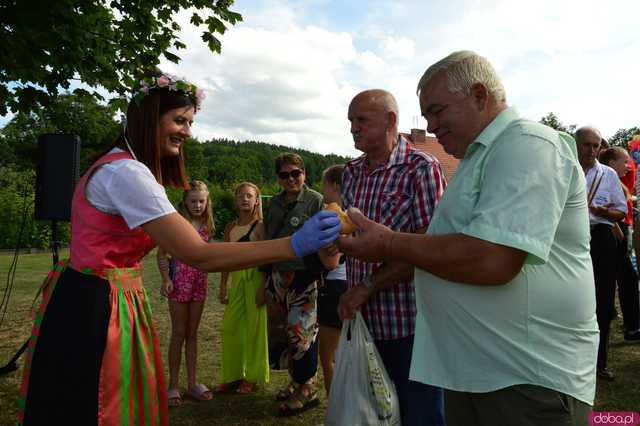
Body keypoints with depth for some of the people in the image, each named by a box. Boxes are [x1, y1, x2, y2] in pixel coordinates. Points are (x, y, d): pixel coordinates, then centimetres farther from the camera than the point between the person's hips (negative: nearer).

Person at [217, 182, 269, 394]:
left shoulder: (260, 226, -7)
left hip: (254, 278, -5)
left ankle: (252, 376, 19)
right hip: (235, 279, 5)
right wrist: (223, 287, 11)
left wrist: (262, 288, -15)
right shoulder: (230, 228, 10)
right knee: (229, 327, 7)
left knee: (254, 327, 4)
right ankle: (232, 375, 24)